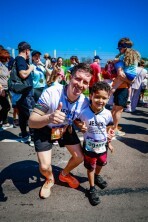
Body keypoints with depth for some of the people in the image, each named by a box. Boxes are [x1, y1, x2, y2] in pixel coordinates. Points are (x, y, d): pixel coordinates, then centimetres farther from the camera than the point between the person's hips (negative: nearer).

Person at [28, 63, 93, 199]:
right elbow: (31, 122, -36)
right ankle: (50, 179, 31)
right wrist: (49, 118, -56)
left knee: (79, 157, 3)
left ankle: (64, 174, 37)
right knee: (44, 167, -8)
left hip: (66, 129, 4)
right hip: (44, 129, -3)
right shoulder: (51, 93, -36)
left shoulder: (85, 102, -22)